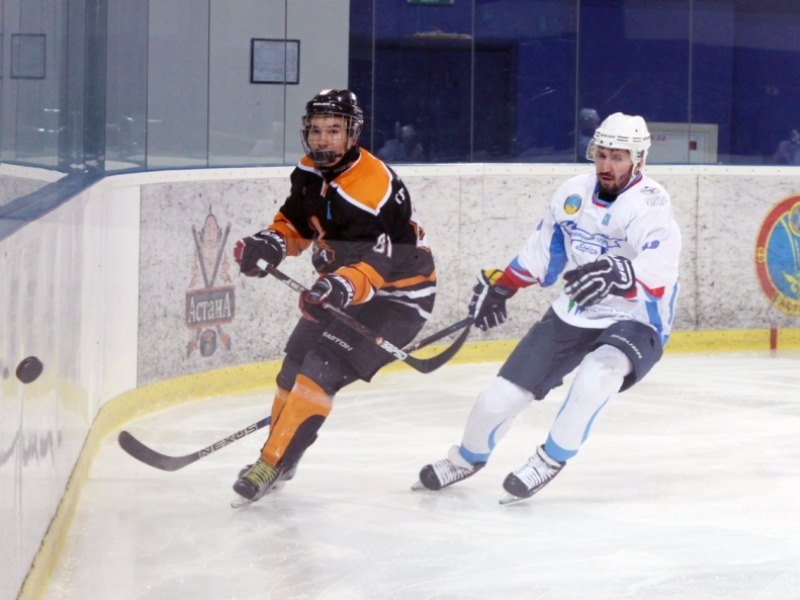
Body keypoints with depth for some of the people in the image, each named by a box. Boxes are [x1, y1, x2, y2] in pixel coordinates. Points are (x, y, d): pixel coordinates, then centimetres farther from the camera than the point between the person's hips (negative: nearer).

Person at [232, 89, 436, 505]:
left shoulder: (372, 187, -29)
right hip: (342, 288, 9)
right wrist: (270, 243, -9)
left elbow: (385, 263, -34)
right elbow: (295, 222, 12)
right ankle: (278, 459, 28)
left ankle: (273, 465, -15)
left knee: (322, 368, -19)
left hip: (396, 296, -9)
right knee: (295, 363, 12)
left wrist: (344, 287, -50)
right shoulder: (311, 172, -2)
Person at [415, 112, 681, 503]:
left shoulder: (651, 205, -21)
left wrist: (618, 276, -57)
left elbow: (658, 274, -39)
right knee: (502, 395, 3)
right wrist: (500, 285, 17)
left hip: (634, 322, -5)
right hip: (572, 316, 6)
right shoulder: (574, 194, -1)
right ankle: (468, 457, 35)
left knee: (596, 374, -38)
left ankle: (550, 460, -16)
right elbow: (543, 250, 16)